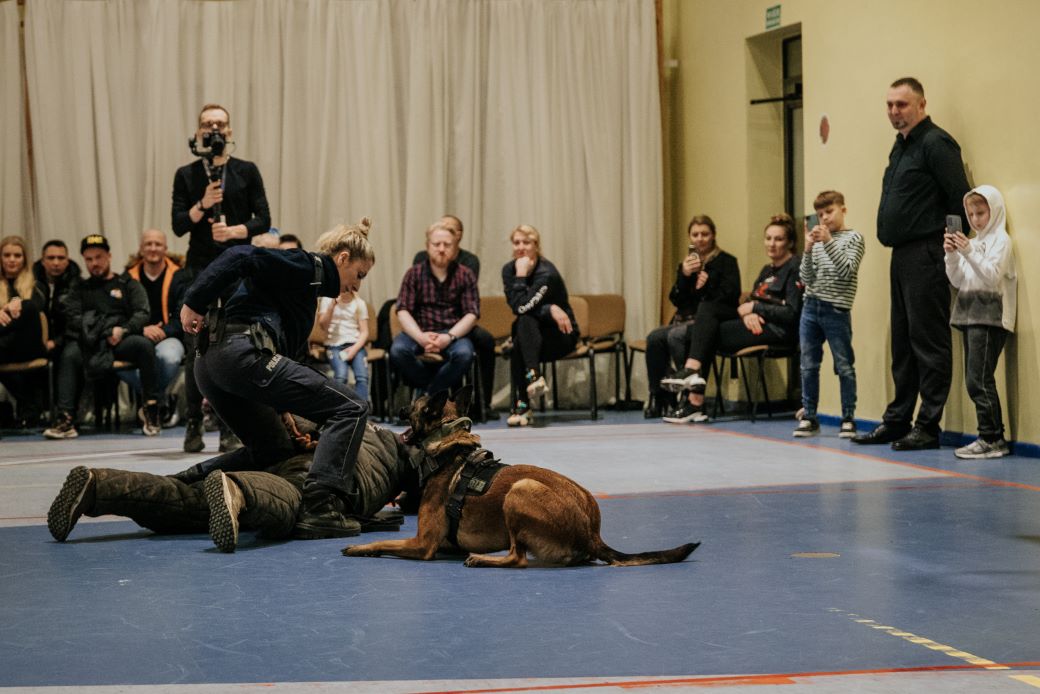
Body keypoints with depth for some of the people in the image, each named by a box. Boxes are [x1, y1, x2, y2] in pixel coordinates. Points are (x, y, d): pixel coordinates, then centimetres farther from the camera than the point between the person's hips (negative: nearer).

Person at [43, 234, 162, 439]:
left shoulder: (129, 285, 23)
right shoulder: (80, 290, 27)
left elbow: (143, 313, 6)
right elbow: (72, 317, 8)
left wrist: (123, 330, -16)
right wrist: (104, 333, -10)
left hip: (122, 340, -1)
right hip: (89, 342, 1)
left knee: (144, 344, -34)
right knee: (70, 354, -33)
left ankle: (151, 409, -28)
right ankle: (65, 418, -40)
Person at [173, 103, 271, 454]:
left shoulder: (246, 171, 6)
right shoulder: (186, 175, 8)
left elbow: (264, 220, 1)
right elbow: (178, 226, 1)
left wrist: (233, 231, -15)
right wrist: (203, 205, -15)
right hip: (200, 267, 0)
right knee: (196, 348, -2)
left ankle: (231, 429, 3)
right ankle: (194, 425, 6)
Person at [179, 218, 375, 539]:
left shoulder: (305, 280, 32)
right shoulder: (308, 266, 3)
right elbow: (242, 257, -11)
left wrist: (286, 408, 25)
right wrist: (194, 303, -14)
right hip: (244, 353, -10)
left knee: (273, 449, 26)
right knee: (351, 408, -10)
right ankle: (319, 509, -21)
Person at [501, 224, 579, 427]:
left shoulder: (546, 273, -21)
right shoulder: (508, 269, -3)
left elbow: (522, 307, -30)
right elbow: (515, 306, -14)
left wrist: (521, 274, -26)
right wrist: (549, 309, -24)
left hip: (561, 334, -4)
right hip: (531, 334, 5)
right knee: (524, 321, -32)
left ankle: (522, 407, -38)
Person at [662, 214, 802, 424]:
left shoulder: (795, 267, -6)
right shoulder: (767, 269, 22)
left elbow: (792, 313, -14)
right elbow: (750, 301, 17)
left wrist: (754, 307, -9)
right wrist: (746, 312, -8)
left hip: (779, 331, -9)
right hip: (756, 324, 9)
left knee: (706, 334, -15)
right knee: (707, 308, -9)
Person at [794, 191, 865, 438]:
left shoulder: (853, 238, 0)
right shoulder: (817, 240, 12)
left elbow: (847, 271, -13)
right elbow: (807, 279, 6)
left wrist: (828, 242, -17)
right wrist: (808, 249, -7)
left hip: (836, 311, -5)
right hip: (811, 308, 5)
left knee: (844, 367, -1)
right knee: (808, 366, 6)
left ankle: (848, 419, 4)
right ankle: (809, 418, 12)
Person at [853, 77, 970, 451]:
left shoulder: (935, 144, -10)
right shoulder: (901, 147, 19)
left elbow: (960, 200, -16)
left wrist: (950, 247, -14)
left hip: (926, 256, -10)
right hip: (901, 255, 10)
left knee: (928, 342, -6)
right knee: (903, 343, 14)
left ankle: (928, 426, -3)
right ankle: (897, 420, 20)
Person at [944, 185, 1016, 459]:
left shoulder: (1000, 239, -3)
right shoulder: (973, 242, 17)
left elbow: (991, 276, -15)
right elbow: (958, 281, 12)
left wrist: (968, 252, -23)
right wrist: (951, 255, -3)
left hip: (990, 316, -8)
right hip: (969, 315, 8)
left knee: (979, 379, -13)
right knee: (975, 380, 7)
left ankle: (992, 438, -10)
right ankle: (993, 438, 11)